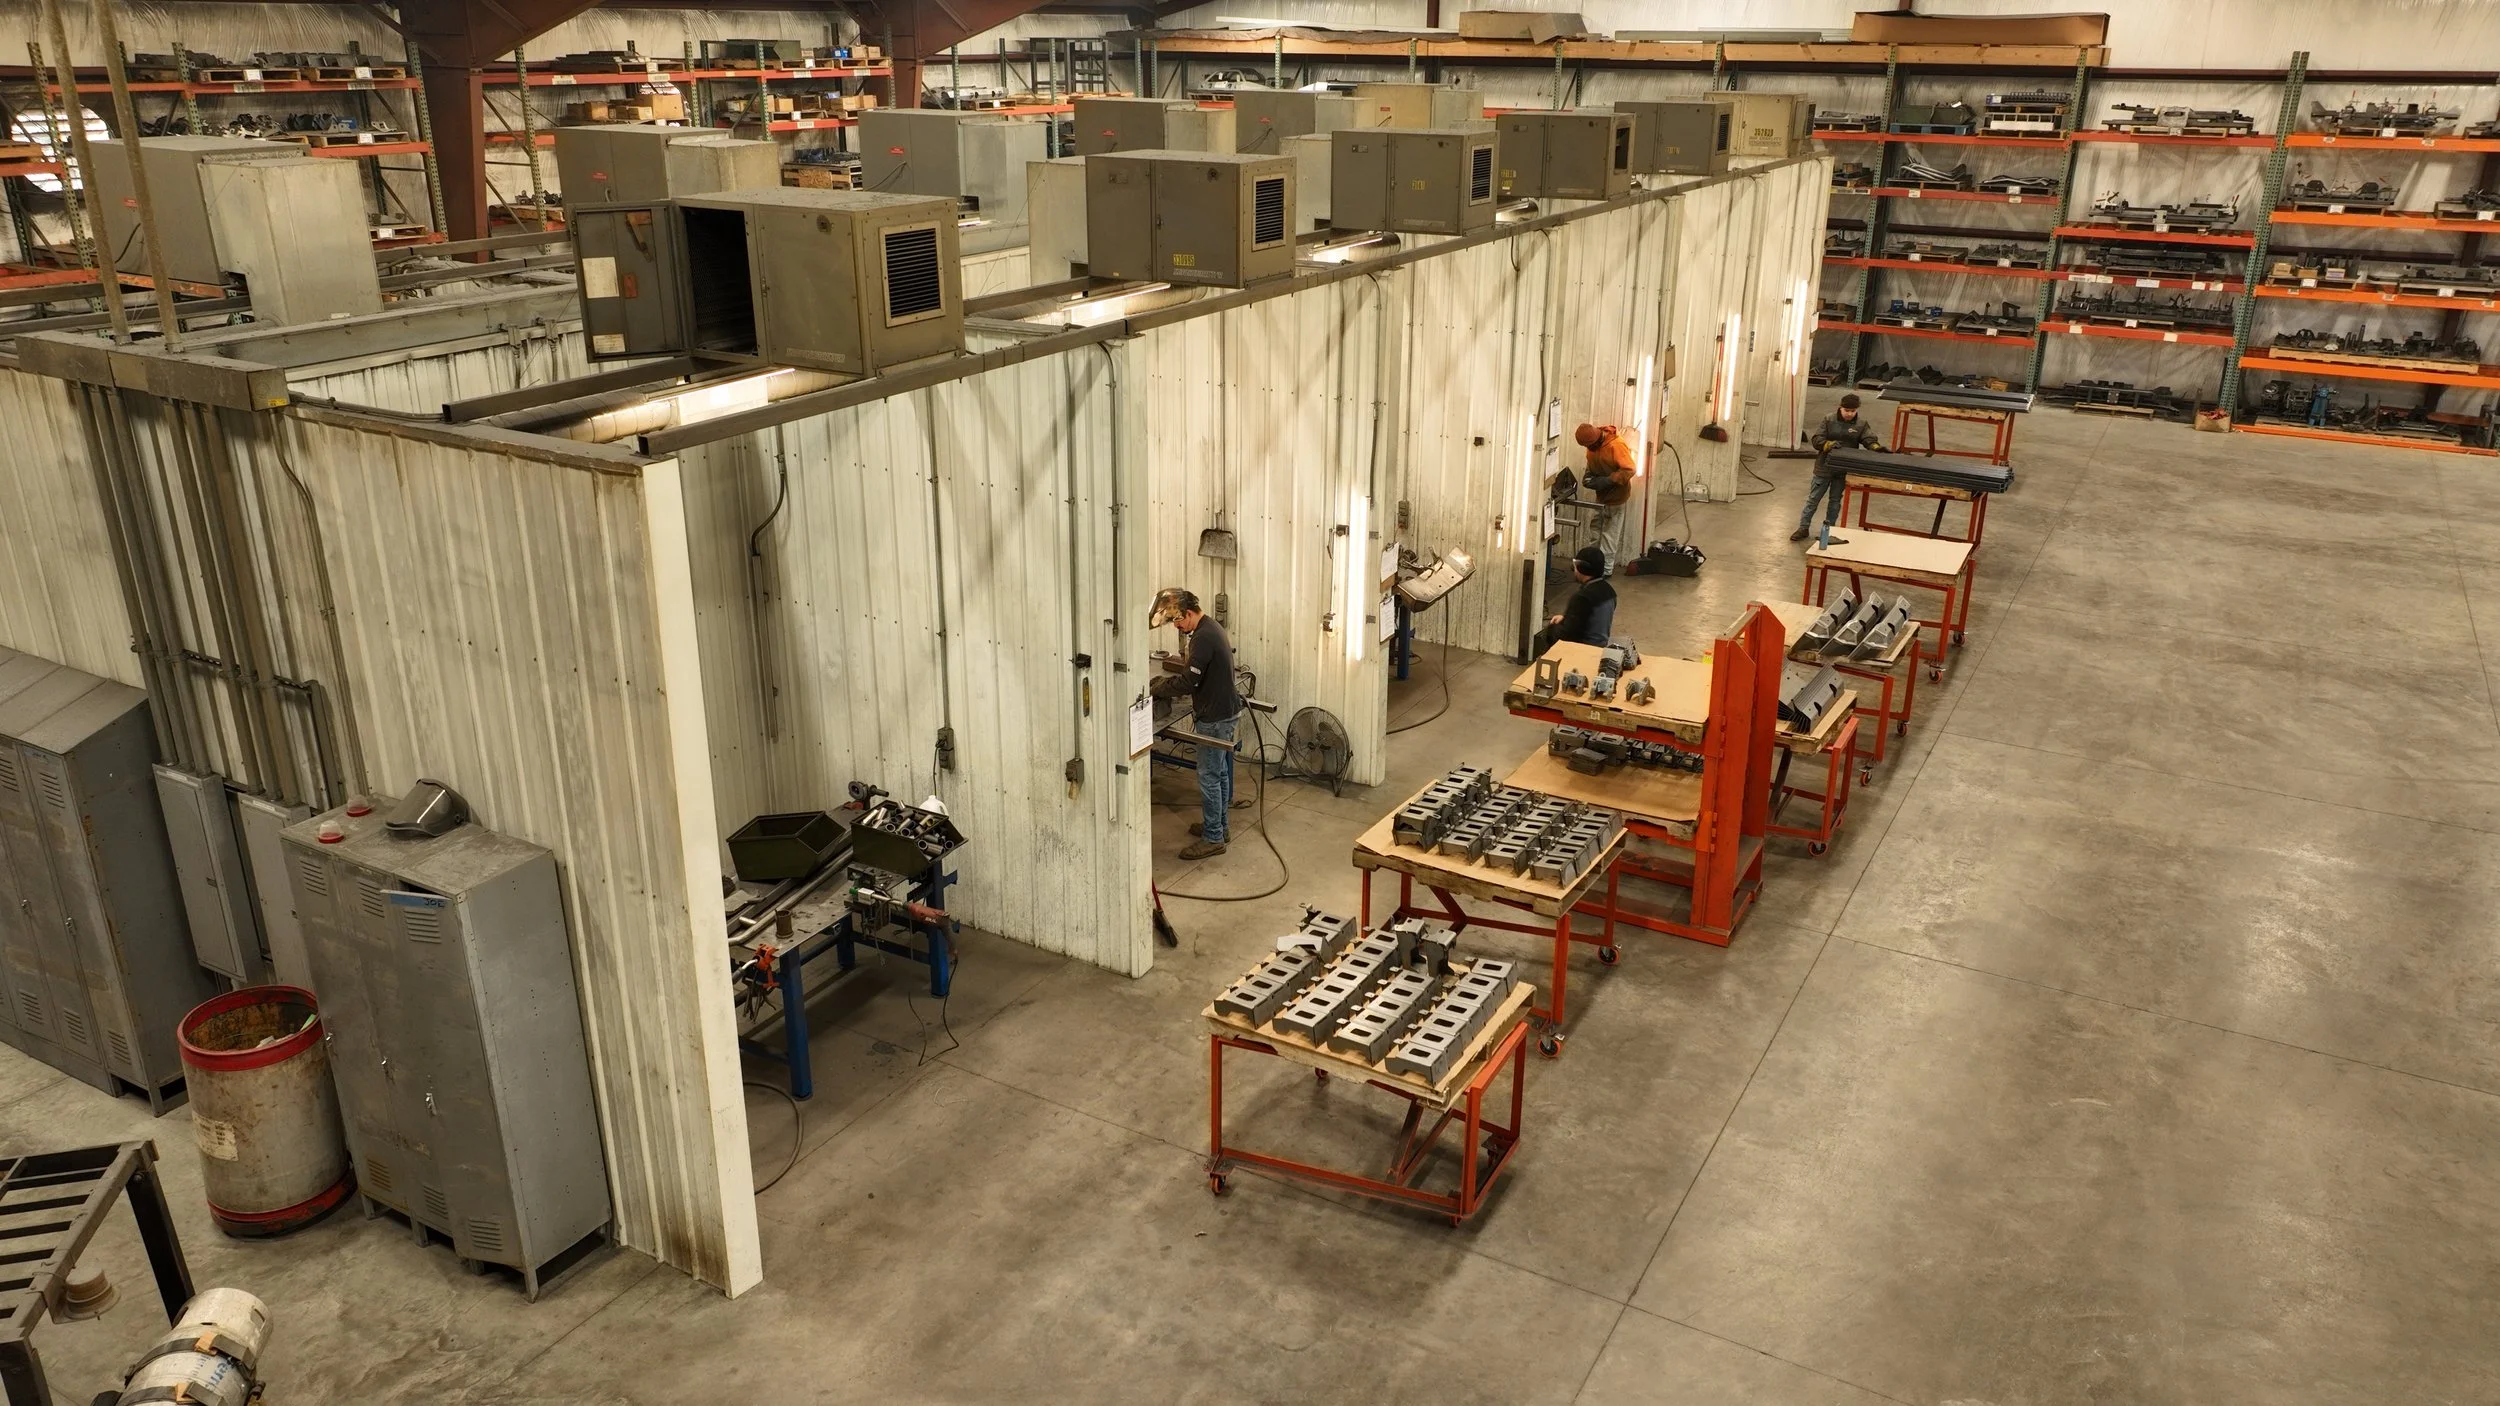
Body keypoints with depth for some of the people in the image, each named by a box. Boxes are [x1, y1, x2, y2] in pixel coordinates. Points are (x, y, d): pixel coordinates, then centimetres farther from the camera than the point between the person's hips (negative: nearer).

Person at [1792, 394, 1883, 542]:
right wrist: (1829, 444, -29)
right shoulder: (1829, 421, -6)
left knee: (1835, 500, 13)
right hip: (1824, 467, -1)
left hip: (1844, 470, 1)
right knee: (1813, 498, 7)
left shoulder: (1861, 425, -2)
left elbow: (1869, 439, -12)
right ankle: (1803, 528, 15)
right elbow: (1816, 439, -9)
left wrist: (1876, 447, -34)